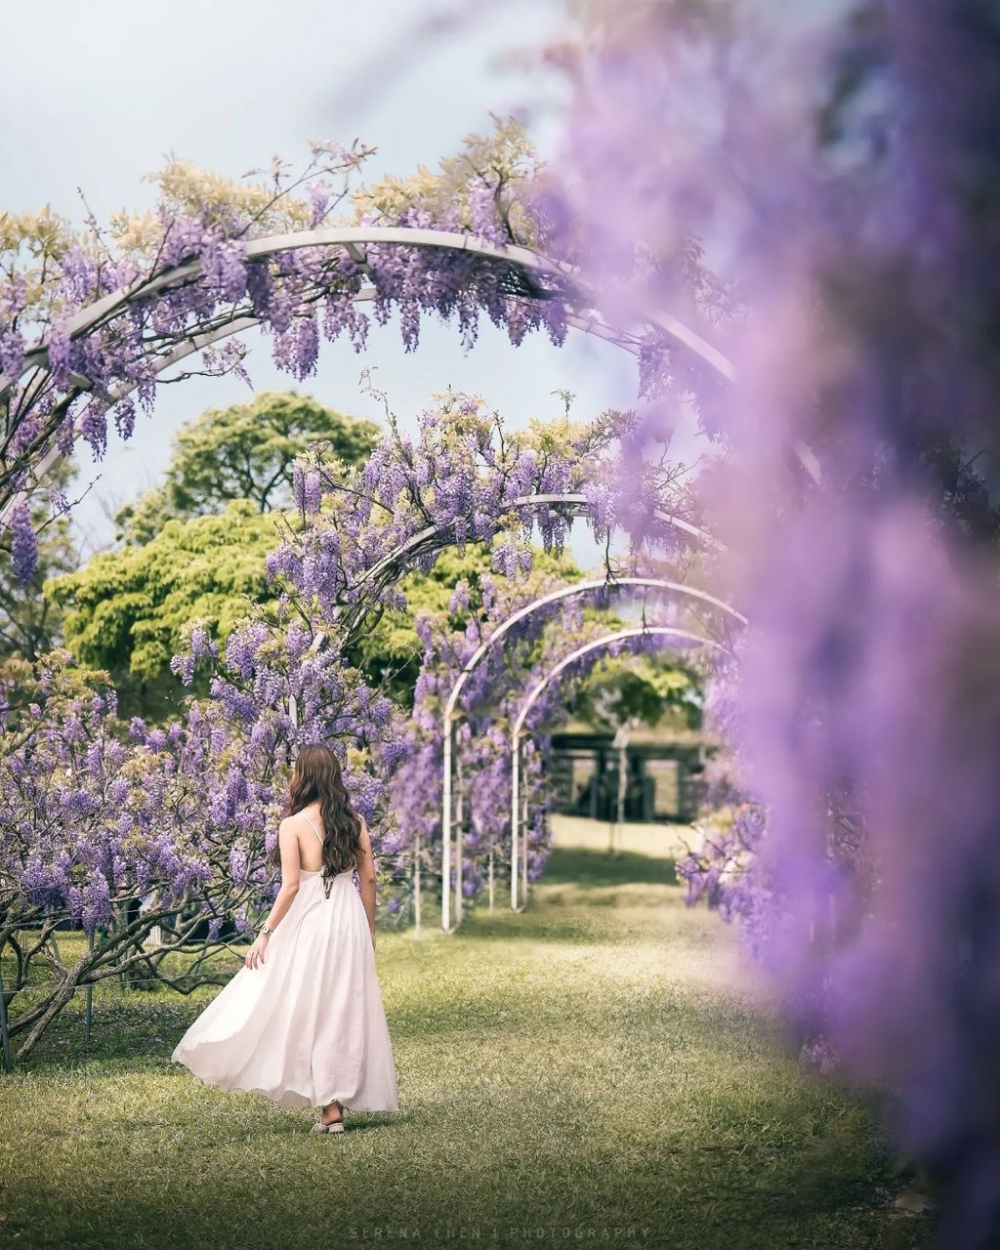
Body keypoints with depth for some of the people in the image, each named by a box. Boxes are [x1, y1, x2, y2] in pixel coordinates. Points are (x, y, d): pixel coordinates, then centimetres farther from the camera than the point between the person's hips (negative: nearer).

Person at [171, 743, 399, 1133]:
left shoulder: (293, 825, -8)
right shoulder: (355, 821, 5)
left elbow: (291, 885, -14)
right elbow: (368, 877, 6)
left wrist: (266, 932, -8)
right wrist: (369, 929, 17)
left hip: (309, 924, -5)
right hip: (349, 922, 5)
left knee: (310, 1012, 4)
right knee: (347, 1009, 10)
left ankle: (331, 1110, 3)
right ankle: (338, 1102, 13)